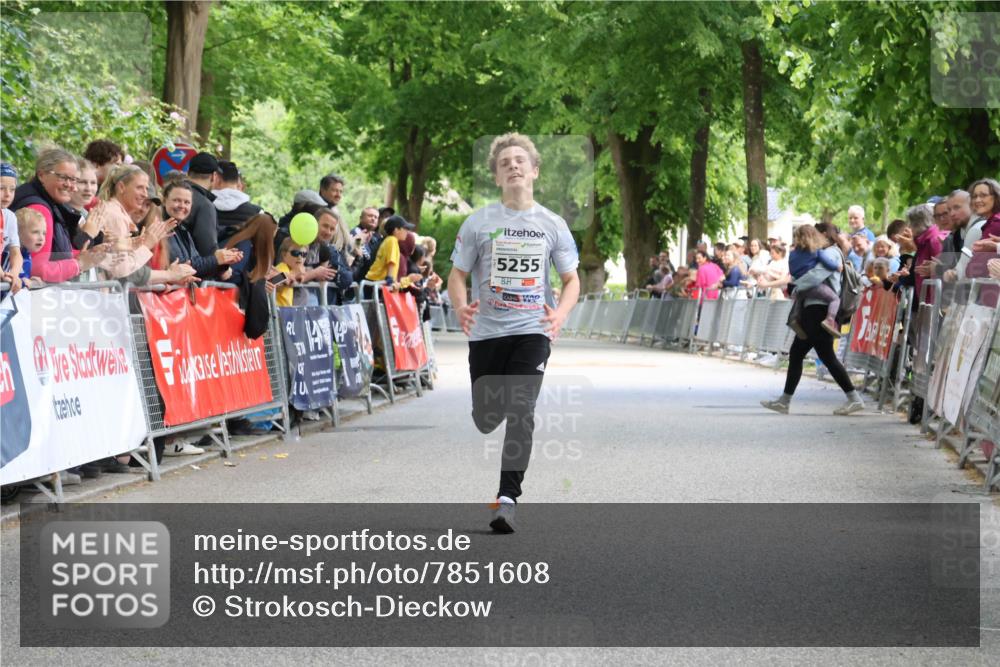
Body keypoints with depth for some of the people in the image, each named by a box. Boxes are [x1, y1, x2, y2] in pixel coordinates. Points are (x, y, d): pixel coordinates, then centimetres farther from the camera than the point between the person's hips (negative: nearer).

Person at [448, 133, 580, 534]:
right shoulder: (478, 223, 1)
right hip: (486, 331, 1)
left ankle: (507, 498, -16)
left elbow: (571, 279, 9)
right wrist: (461, 307, -18)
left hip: (532, 331, -1)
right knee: (486, 418, 5)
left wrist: (560, 313, -12)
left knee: (520, 411, -17)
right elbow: (457, 275, 4)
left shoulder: (552, 225, 3)